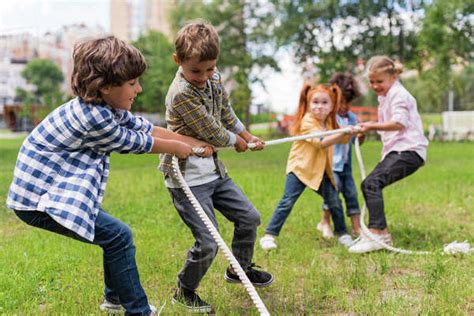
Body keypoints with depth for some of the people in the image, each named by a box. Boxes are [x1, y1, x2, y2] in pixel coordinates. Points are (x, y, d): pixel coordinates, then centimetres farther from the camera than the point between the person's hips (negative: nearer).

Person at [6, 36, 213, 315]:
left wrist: (195, 144, 12)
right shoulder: (93, 118, -27)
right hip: (38, 198, -10)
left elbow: (148, 128, 8)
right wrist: (177, 148, 3)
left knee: (115, 234, 19)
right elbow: (137, 143, -13)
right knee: (119, 236, -10)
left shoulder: (109, 107, 1)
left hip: (50, 188, 10)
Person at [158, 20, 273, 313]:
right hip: (187, 178, -8)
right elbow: (214, 133, -19)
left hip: (214, 170, 9)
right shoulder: (182, 94, -25)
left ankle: (240, 269, 39)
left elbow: (226, 112, 17)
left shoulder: (214, 77, 0)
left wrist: (249, 136, 22)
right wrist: (238, 142, -1)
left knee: (249, 218, 15)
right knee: (208, 243, -9)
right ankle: (184, 292, 17)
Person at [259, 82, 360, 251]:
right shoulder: (307, 122, -17)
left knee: (334, 201, 5)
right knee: (287, 201, -12)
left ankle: (342, 234, 24)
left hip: (320, 170, 7)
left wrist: (351, 132, 0)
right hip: (300, 167, -7)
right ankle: (269, 236, -6)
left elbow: (342, 139, 20)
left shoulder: (329, 122, 9)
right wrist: (343, 132, -31)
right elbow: (321, 142, -27)